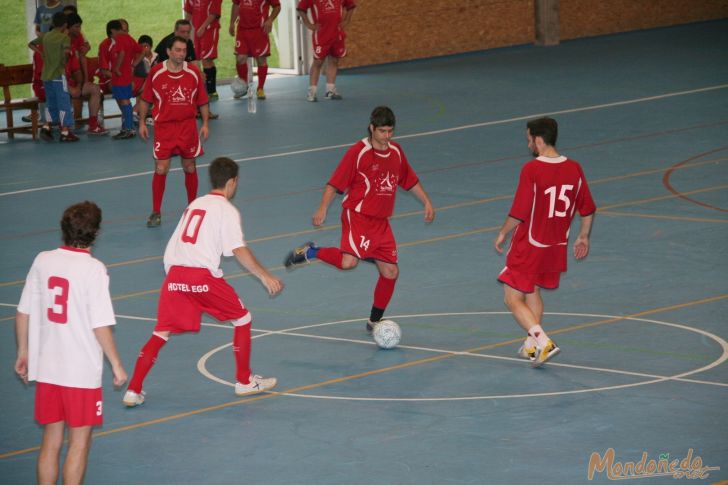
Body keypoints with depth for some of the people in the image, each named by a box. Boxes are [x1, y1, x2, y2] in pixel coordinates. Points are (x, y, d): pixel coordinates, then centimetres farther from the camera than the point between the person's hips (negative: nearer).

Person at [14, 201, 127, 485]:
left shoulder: (42, 261, 0)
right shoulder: (93, 269, -15)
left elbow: (23, 313, 5)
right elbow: (101, 326, -17)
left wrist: (23, 353, 19)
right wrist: (116, 365, -5)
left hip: (45, 368, 5)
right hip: (82, 371, -5)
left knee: (51, 440, 15)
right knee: (79, 442, 7)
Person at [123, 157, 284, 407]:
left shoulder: (195, 204, 22)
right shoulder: (226, 210, 1)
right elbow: (239, 250, -11)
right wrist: (265, 276, -10)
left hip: (175, 274, 6)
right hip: (203, 277, -6)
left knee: (161, 333, 9)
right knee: (242, 318, 14)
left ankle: (133, 391, -1)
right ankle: (244, 381, 20)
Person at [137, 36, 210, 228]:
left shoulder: (194, 72, -1)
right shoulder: (156, 73, -4)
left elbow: (202, 101, 6)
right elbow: (145, 100, 6)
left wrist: (205, 124, 0)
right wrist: (142, 122, 4)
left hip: (188, 126, 2)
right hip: (164, 126, -2)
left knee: (190, 168, 9)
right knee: (161, 169, -6)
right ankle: (156, 212, 1)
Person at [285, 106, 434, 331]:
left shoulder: (396, 151, 8)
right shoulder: (358, 152, -12)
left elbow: (410, 181, 23)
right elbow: (335, 182, -12)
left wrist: (426, 202, 16)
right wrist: (323, 208, -23)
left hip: (381, 223, 7)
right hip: (357, 216, -6)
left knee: (390, 272, 5)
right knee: (349, 262, -28)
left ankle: (375, 321, 21)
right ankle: (309, 252, -3)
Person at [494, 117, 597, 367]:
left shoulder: (531, 170, -21)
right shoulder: (574, 169, -3)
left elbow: (519, 213, -21)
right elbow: (588, 209, 6)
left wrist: (503, 233, -3)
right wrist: (583, 237, 21)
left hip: (528, 246, -7)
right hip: (557, 246, 7)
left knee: (513, 299, 3)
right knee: (532, 292, 27)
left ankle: (544, 342, -11)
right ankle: (532, 345, 33)